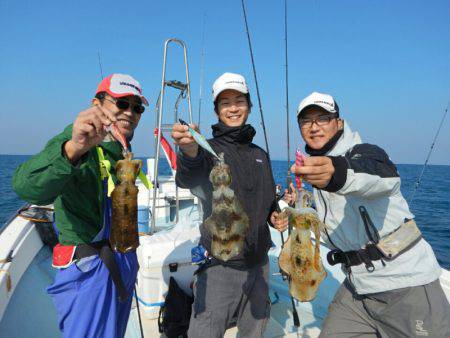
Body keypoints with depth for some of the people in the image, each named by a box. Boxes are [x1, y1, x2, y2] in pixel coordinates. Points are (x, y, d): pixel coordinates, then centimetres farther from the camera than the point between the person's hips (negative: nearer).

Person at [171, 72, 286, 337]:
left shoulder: (260, 155, 9)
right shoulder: (209, 148, -9)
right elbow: (188, 178, -32)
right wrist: (189, 152, -53)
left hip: (259, 263, 6)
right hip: (220, 265, -5)